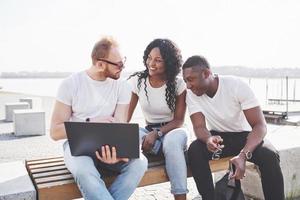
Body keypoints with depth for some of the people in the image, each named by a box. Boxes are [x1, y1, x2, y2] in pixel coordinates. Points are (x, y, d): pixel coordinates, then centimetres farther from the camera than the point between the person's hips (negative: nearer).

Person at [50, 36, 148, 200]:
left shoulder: (122, 87, -1)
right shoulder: (71, 84, -8)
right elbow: (55, 132, -8)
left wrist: (116, 151, -33)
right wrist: (91, 122, -21)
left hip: (109, 144, 3)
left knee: (139, 162, -26)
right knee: (84, 171, -37)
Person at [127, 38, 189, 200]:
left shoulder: (178, 84, -8)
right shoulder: (137, 81, -2)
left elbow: (178, 121, -8)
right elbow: (126, 115, 0)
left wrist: (157, 134, -24)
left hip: (172, 131, -1)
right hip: (148, 131, 1)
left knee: (172, 141, -38)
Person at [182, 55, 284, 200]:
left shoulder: (237, 85, -22)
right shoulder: (192, 94, -13)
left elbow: (260, 126, -24)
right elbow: (199, 127, -16)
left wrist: (243, 155, -41)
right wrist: (208, 139, -42)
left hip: (244, 135, -2)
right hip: (217, 136, 2)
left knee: (269, 156, -31)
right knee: (194, 150, -28)